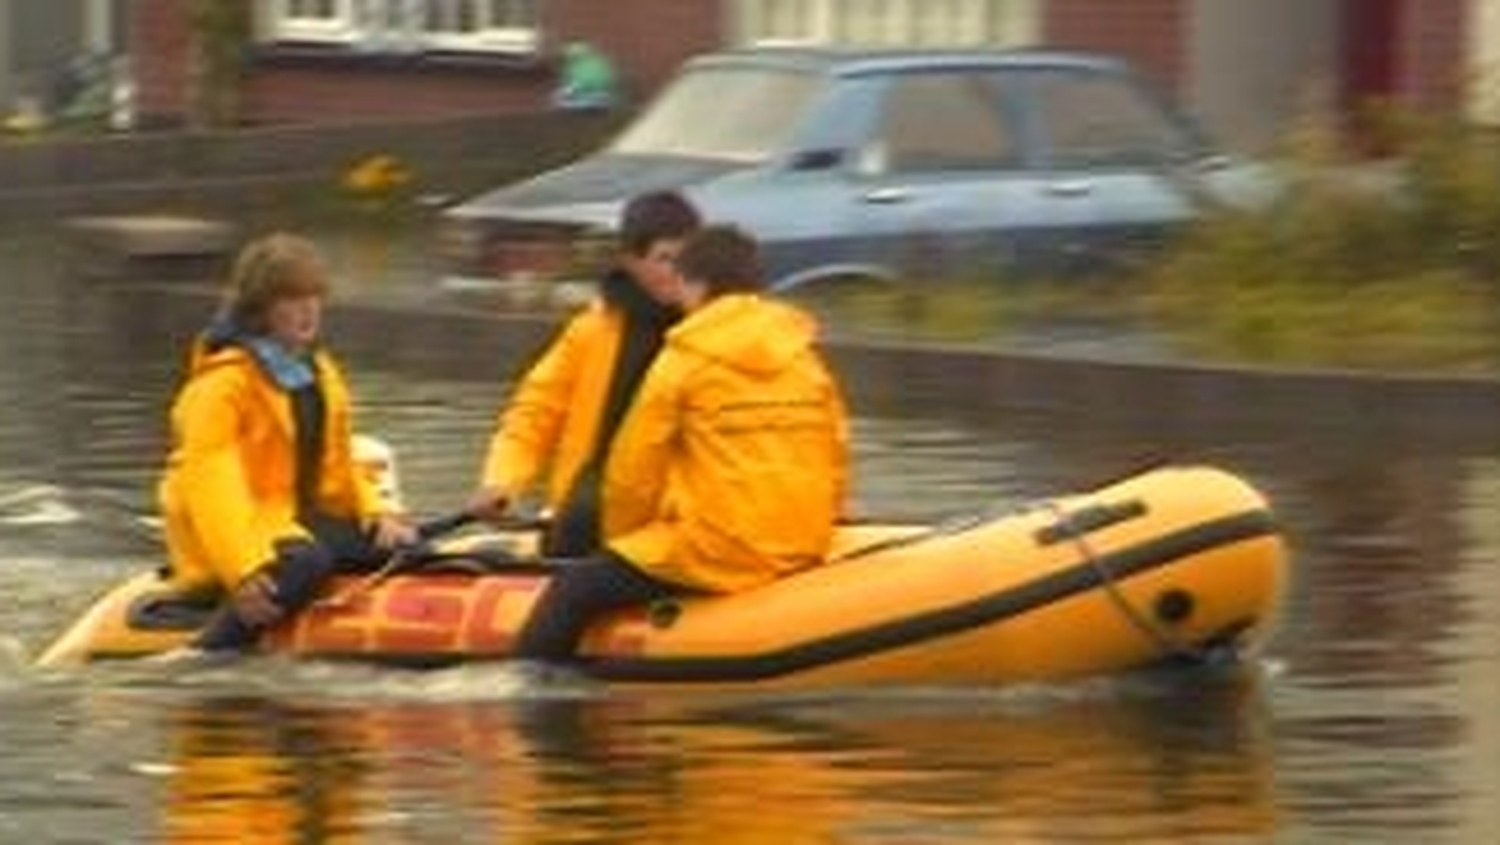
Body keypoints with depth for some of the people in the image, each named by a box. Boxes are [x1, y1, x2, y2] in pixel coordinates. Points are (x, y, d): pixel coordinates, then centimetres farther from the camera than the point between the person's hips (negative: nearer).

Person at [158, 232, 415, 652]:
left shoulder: (320, 374, 14)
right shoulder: (222, 381, -15)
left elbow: (340, 468, 19)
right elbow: (210, 483, -24)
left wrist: (377, 514, -2)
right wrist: (242, 568, -35)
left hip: (301, 517, 8)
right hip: (242, 524, -8)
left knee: (395, 546, -7)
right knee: (306, 563, -37)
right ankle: (210, 651, -32)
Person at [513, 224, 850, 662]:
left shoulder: (684, 360, -6)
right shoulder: (806, 357, 11)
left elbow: (635, 467, -1)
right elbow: (836, 460, 15)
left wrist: (619, 540, 15)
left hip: (715, 551, -7)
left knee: (574, 589, -2)